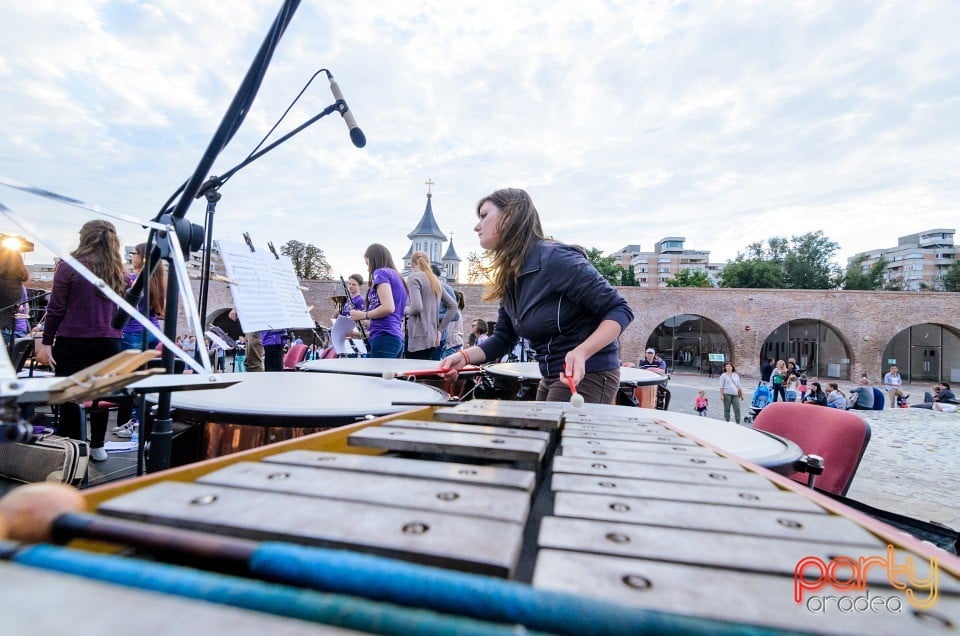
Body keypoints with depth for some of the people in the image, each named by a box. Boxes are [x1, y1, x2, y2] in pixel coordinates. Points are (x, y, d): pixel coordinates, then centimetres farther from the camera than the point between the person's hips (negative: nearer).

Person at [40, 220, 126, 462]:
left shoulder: (69, 267, -6)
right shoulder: (119, 272, 4)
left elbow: (56, 308, -5)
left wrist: (47, 341, 0)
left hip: (72, 341, -3)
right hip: (108, 342, 3)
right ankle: (97, 447, 23)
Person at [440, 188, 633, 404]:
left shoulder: (556, 258, -21)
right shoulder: (509, 278, 4)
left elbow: (620, 310, -18)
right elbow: (503, 338, 9)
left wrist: (581, 352, -33)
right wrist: (464, 356, -8)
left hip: (588, 376, -8)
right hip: (551, 379, 8)